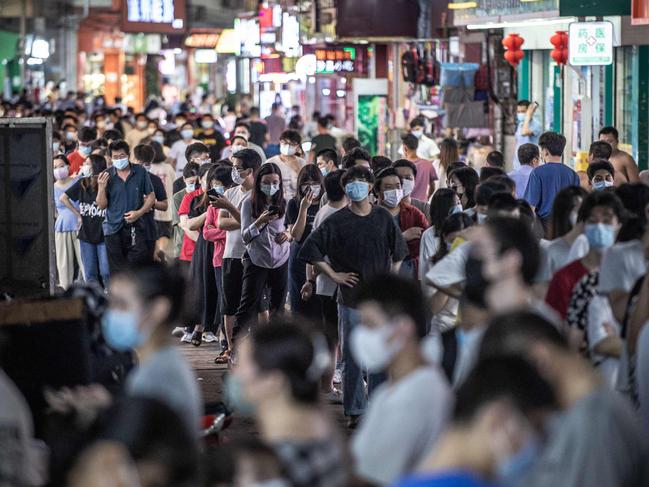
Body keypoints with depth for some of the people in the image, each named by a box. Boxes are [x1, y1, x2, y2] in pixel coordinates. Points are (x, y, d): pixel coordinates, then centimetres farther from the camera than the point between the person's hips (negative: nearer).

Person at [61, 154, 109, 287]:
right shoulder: (82, 184, 6)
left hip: (103, 235, -5)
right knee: (90, 273, 8)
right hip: (86, 234, 5)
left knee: (106, 272, -6)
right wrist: (78, 214, 12)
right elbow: (63, 198, 17)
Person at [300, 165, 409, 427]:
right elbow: (310, 249, -3)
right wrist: (334, 275, -5)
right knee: (352, 357, -1)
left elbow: (398, 251, 19)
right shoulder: (337, 221, -2)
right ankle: (355, 411, 5)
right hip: (351, 298, -2)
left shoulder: (383, 218, 7)